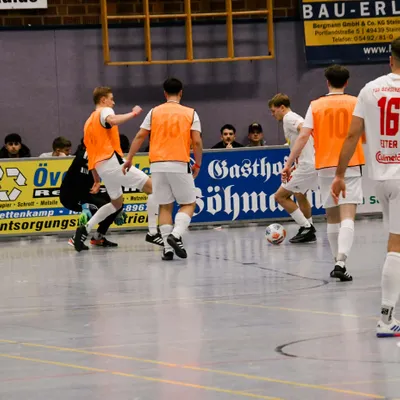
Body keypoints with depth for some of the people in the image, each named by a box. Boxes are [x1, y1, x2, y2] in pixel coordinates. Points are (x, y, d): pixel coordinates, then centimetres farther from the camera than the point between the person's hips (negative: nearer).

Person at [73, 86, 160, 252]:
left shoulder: (89, 122, 25)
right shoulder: (105, 111, 0)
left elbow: (91, 154, 25)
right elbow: (112, 120, -27)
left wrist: (96, 180, 27)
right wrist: (133, 113, -15)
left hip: (101, 167, 9)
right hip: (113, 162, -9)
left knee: (117, 204, 25)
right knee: (152, 187, -3)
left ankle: (85, 229, 11)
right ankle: (153, 232, -10)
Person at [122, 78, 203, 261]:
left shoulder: (155, 112, 7)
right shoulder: (190, 113, 3)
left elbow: (139, 137, 4)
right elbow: (197, 142, -3)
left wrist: (129, 159, 11)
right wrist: (197, 165, 9)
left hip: (157, 165, 2)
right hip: (180, 164, -2)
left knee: (165, 207, 10)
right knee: (188, 204, 10)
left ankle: (168, 248, 2)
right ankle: (176, 235, -15)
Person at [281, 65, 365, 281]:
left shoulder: (316, 106, 3)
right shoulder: (355, 103, 0)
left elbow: (303, 136, -5)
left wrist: (288, 163, -2)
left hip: (325, 167, 2)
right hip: (350, 166, -2)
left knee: (332, 217, 16)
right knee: (347, 217, -10)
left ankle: (338, 262, 22)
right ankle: (341, 263, -27)